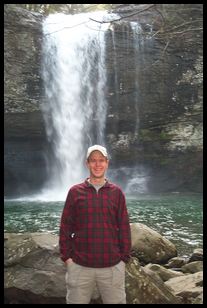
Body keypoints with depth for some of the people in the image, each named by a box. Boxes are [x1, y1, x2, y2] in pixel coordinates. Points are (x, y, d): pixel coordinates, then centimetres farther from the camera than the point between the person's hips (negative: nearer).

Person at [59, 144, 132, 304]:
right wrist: (66, 256, -2)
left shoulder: (117, 192, 4)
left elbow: (124, 228, 5)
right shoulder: (75, 192, 3)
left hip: (112, 266, 1)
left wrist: (124, 258, 2)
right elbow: (65, 227, 4)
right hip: (79, 266, 0)